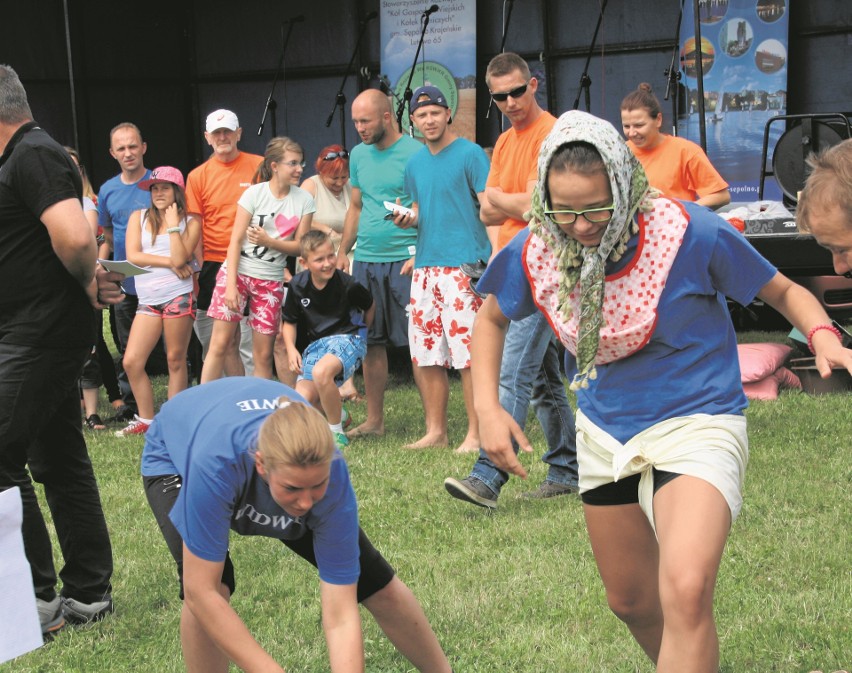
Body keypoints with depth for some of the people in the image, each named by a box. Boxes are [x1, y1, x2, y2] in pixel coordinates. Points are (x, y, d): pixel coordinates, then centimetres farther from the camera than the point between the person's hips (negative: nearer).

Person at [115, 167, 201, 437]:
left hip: (178, 296, -3)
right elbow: (133, 255, -2)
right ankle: (146, 419, 12)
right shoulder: (139, 217, 12)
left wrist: (173, 223, -7)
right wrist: (170, 263, -7)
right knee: (131, 362, -2)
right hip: (147, 300, 3)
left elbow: (181, 257, -10)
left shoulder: (190, 222, 6)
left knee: (176, 361, 2)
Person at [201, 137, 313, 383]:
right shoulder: (255, 193, -5)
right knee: (220, 343, -5)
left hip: (271, 281, 2)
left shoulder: (304, 200, 1)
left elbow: (300, 246, 3)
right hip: (237, 272, -2)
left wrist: (269, 241, -14)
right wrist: (231, 285, -14)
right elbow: (236, 240, -7)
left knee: (263, 354, 4)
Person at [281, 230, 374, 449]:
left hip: (347, 337, -5)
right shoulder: (298, 285, -5)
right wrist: (291, 349, -7)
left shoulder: (347, 285, -15)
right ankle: (337, 413, 25)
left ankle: (337, 434, -19)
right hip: (315, 344, 5)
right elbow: (289, 321, 8)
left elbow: (369, 306, 7)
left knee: (321, 372, -38)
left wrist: (361, 332, 12)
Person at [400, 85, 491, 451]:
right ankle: (435, 431, 18)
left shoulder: (469, 153, -3)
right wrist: (408, 218, 3)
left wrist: (496, 259, -16)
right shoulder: (414, 164, 17)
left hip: (464, 265, -7)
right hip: (426, 266, 7)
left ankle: (475, 435, 2)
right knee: (425, 354, 8)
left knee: (468, 352, -7)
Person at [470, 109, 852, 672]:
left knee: (686, 593, -29)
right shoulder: (536, 252, -11)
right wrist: (488, 407, -4)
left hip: (696, 422, -5)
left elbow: (782, 291, -7)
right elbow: (491, 318, 9)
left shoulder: (690, 232, -20)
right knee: (630, 601, 19)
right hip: (605, 432, 5)